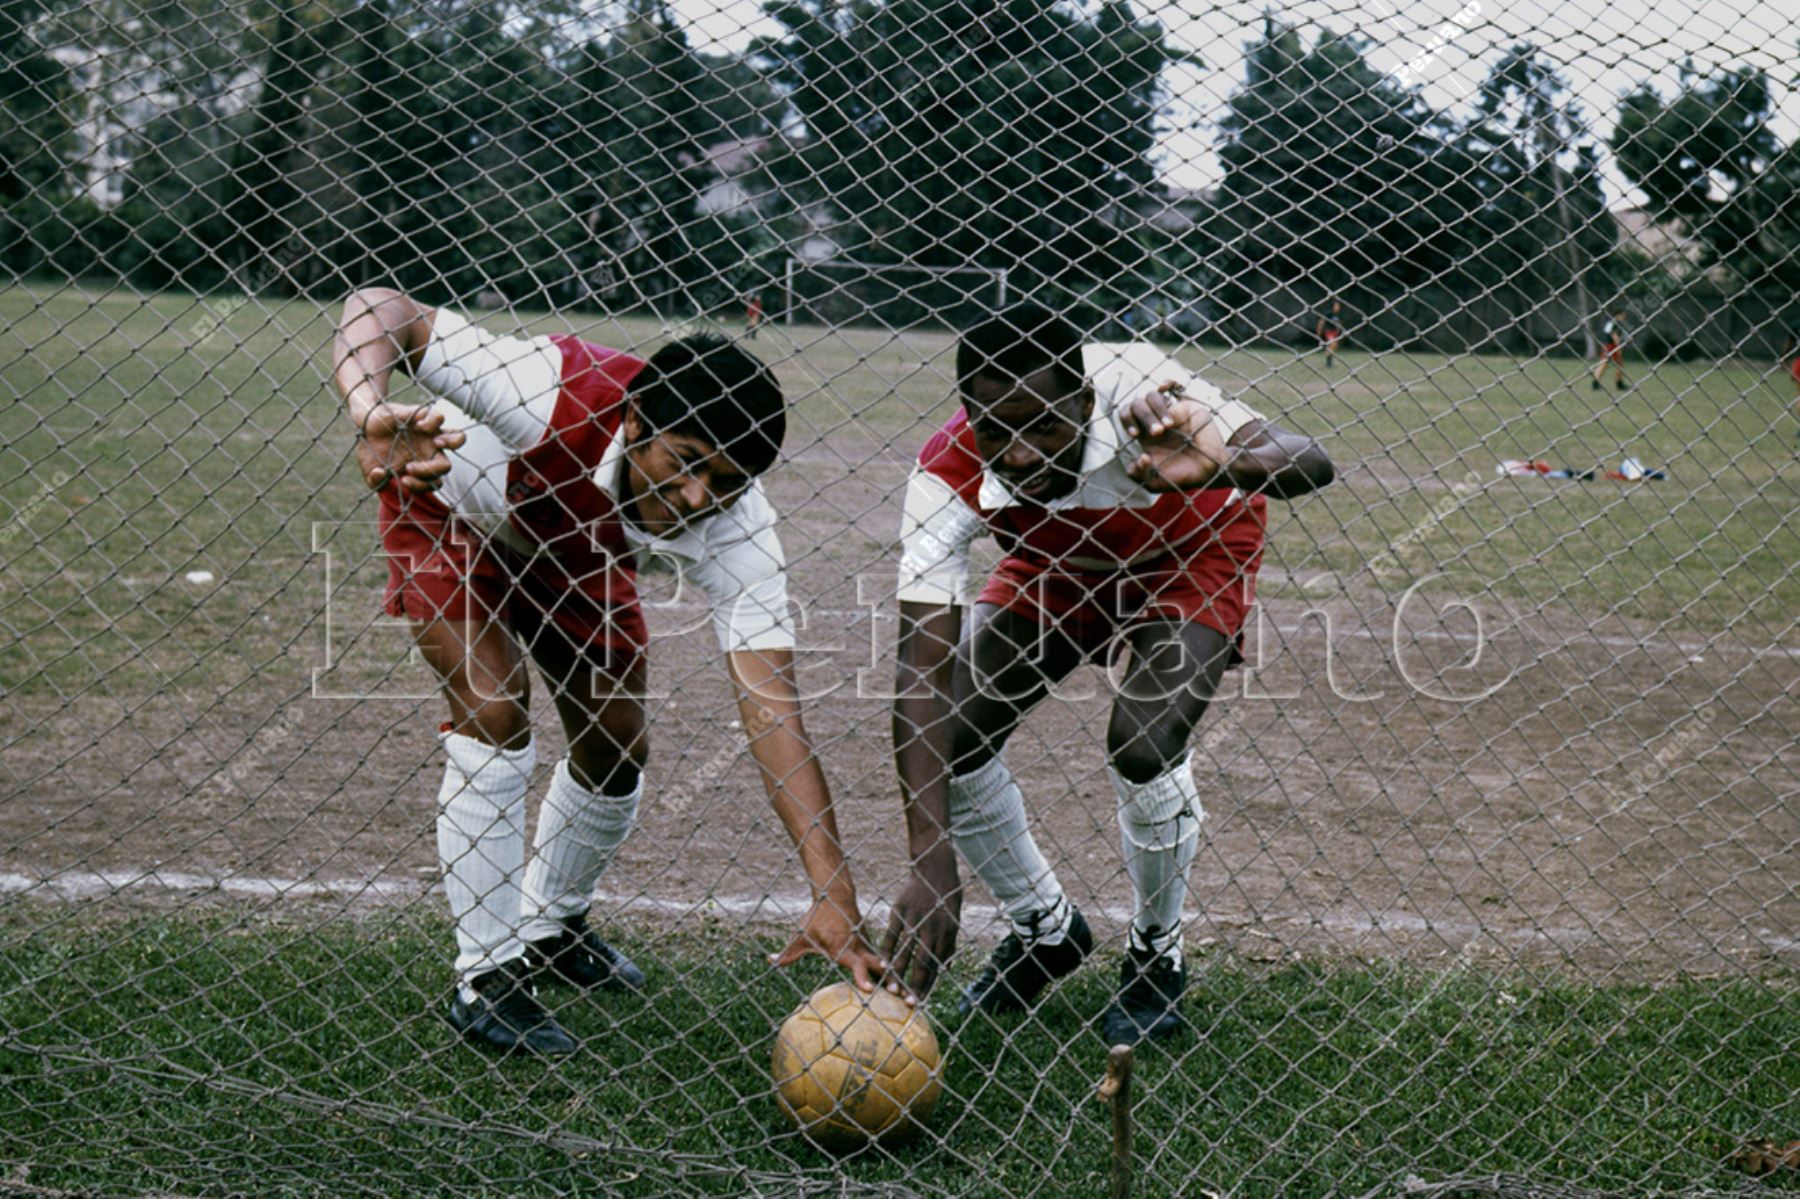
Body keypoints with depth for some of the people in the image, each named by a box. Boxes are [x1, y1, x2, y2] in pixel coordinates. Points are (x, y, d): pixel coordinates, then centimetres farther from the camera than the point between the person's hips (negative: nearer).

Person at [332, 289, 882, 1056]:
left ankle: (551, 930, 34)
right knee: (495, 722, -21)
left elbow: (772, 708, -39)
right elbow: (381, 310, -43)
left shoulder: (737, 528, -34)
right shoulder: (558, 394, -45)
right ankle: (488, 979, -7)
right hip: (450, 510, -4)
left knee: (616, 751, 5)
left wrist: (832, 892, -47)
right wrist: (374, 417, -65)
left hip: (569, 550, 4)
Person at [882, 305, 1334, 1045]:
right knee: (942, 742, -12)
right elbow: (922, 665, -37)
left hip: (1190, 556, -3)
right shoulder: (946, 479, -32)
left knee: (1142, 745, -26)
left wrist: (1222, 467, -72)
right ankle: (1045, 929, 16)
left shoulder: (1137, 393, -39)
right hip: (1059, 565, 3)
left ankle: (1157, 952, 4)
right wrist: (931, 862, -46)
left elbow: (1310, 464, -48)